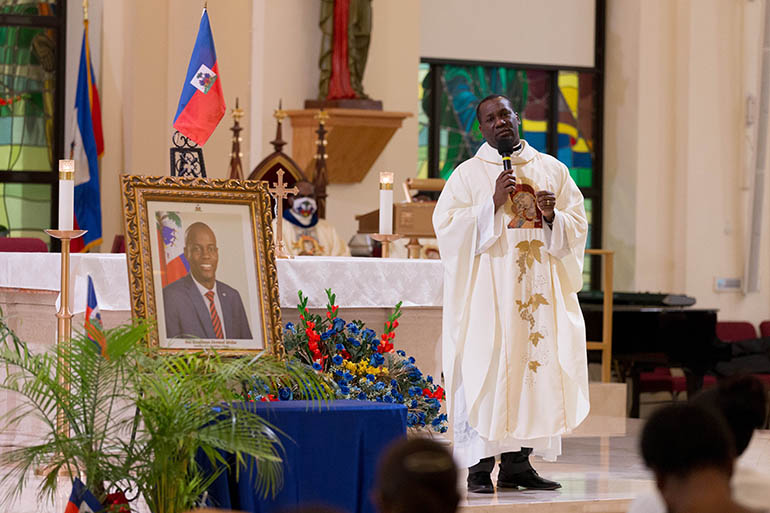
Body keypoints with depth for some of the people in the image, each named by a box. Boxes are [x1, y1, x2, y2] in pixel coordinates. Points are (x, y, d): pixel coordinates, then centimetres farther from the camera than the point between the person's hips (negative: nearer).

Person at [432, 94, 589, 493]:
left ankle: (517, 463, 8)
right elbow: (446, 225, -7)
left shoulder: (552, 170, 13)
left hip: (540, 291, 4)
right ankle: (479, 468, -8)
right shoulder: (468, 174, 3)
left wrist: (553, 216, -9)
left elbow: (578, 225, 12)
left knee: (536, 369, 1)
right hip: (488, 292, -4)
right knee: (485, 372, -9)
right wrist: (493, 204, -16)